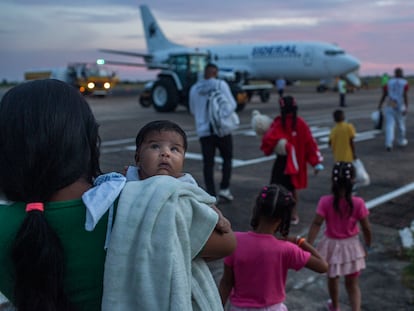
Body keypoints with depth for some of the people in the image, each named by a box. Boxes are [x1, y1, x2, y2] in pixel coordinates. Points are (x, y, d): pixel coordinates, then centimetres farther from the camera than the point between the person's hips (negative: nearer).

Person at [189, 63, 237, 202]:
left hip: (203, 131, 3)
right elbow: (232, 104, -6)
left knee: (208, 163, 5)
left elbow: (193, 110, 17)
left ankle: (211, 194, 3)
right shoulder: (221, 84, -5)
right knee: (227, 158, 14)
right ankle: (224, 188, 6)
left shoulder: (194, 89, 7)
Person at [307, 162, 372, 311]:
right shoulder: (358, 203, -18)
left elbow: (316, 224, -22)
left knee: (332, 278, 27)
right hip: (351, 246, -1)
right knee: (352, 284, 15)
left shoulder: (325, 202, -20)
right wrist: (367, 246, 7)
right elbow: (366, 228, -10)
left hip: (332, 245, 1)